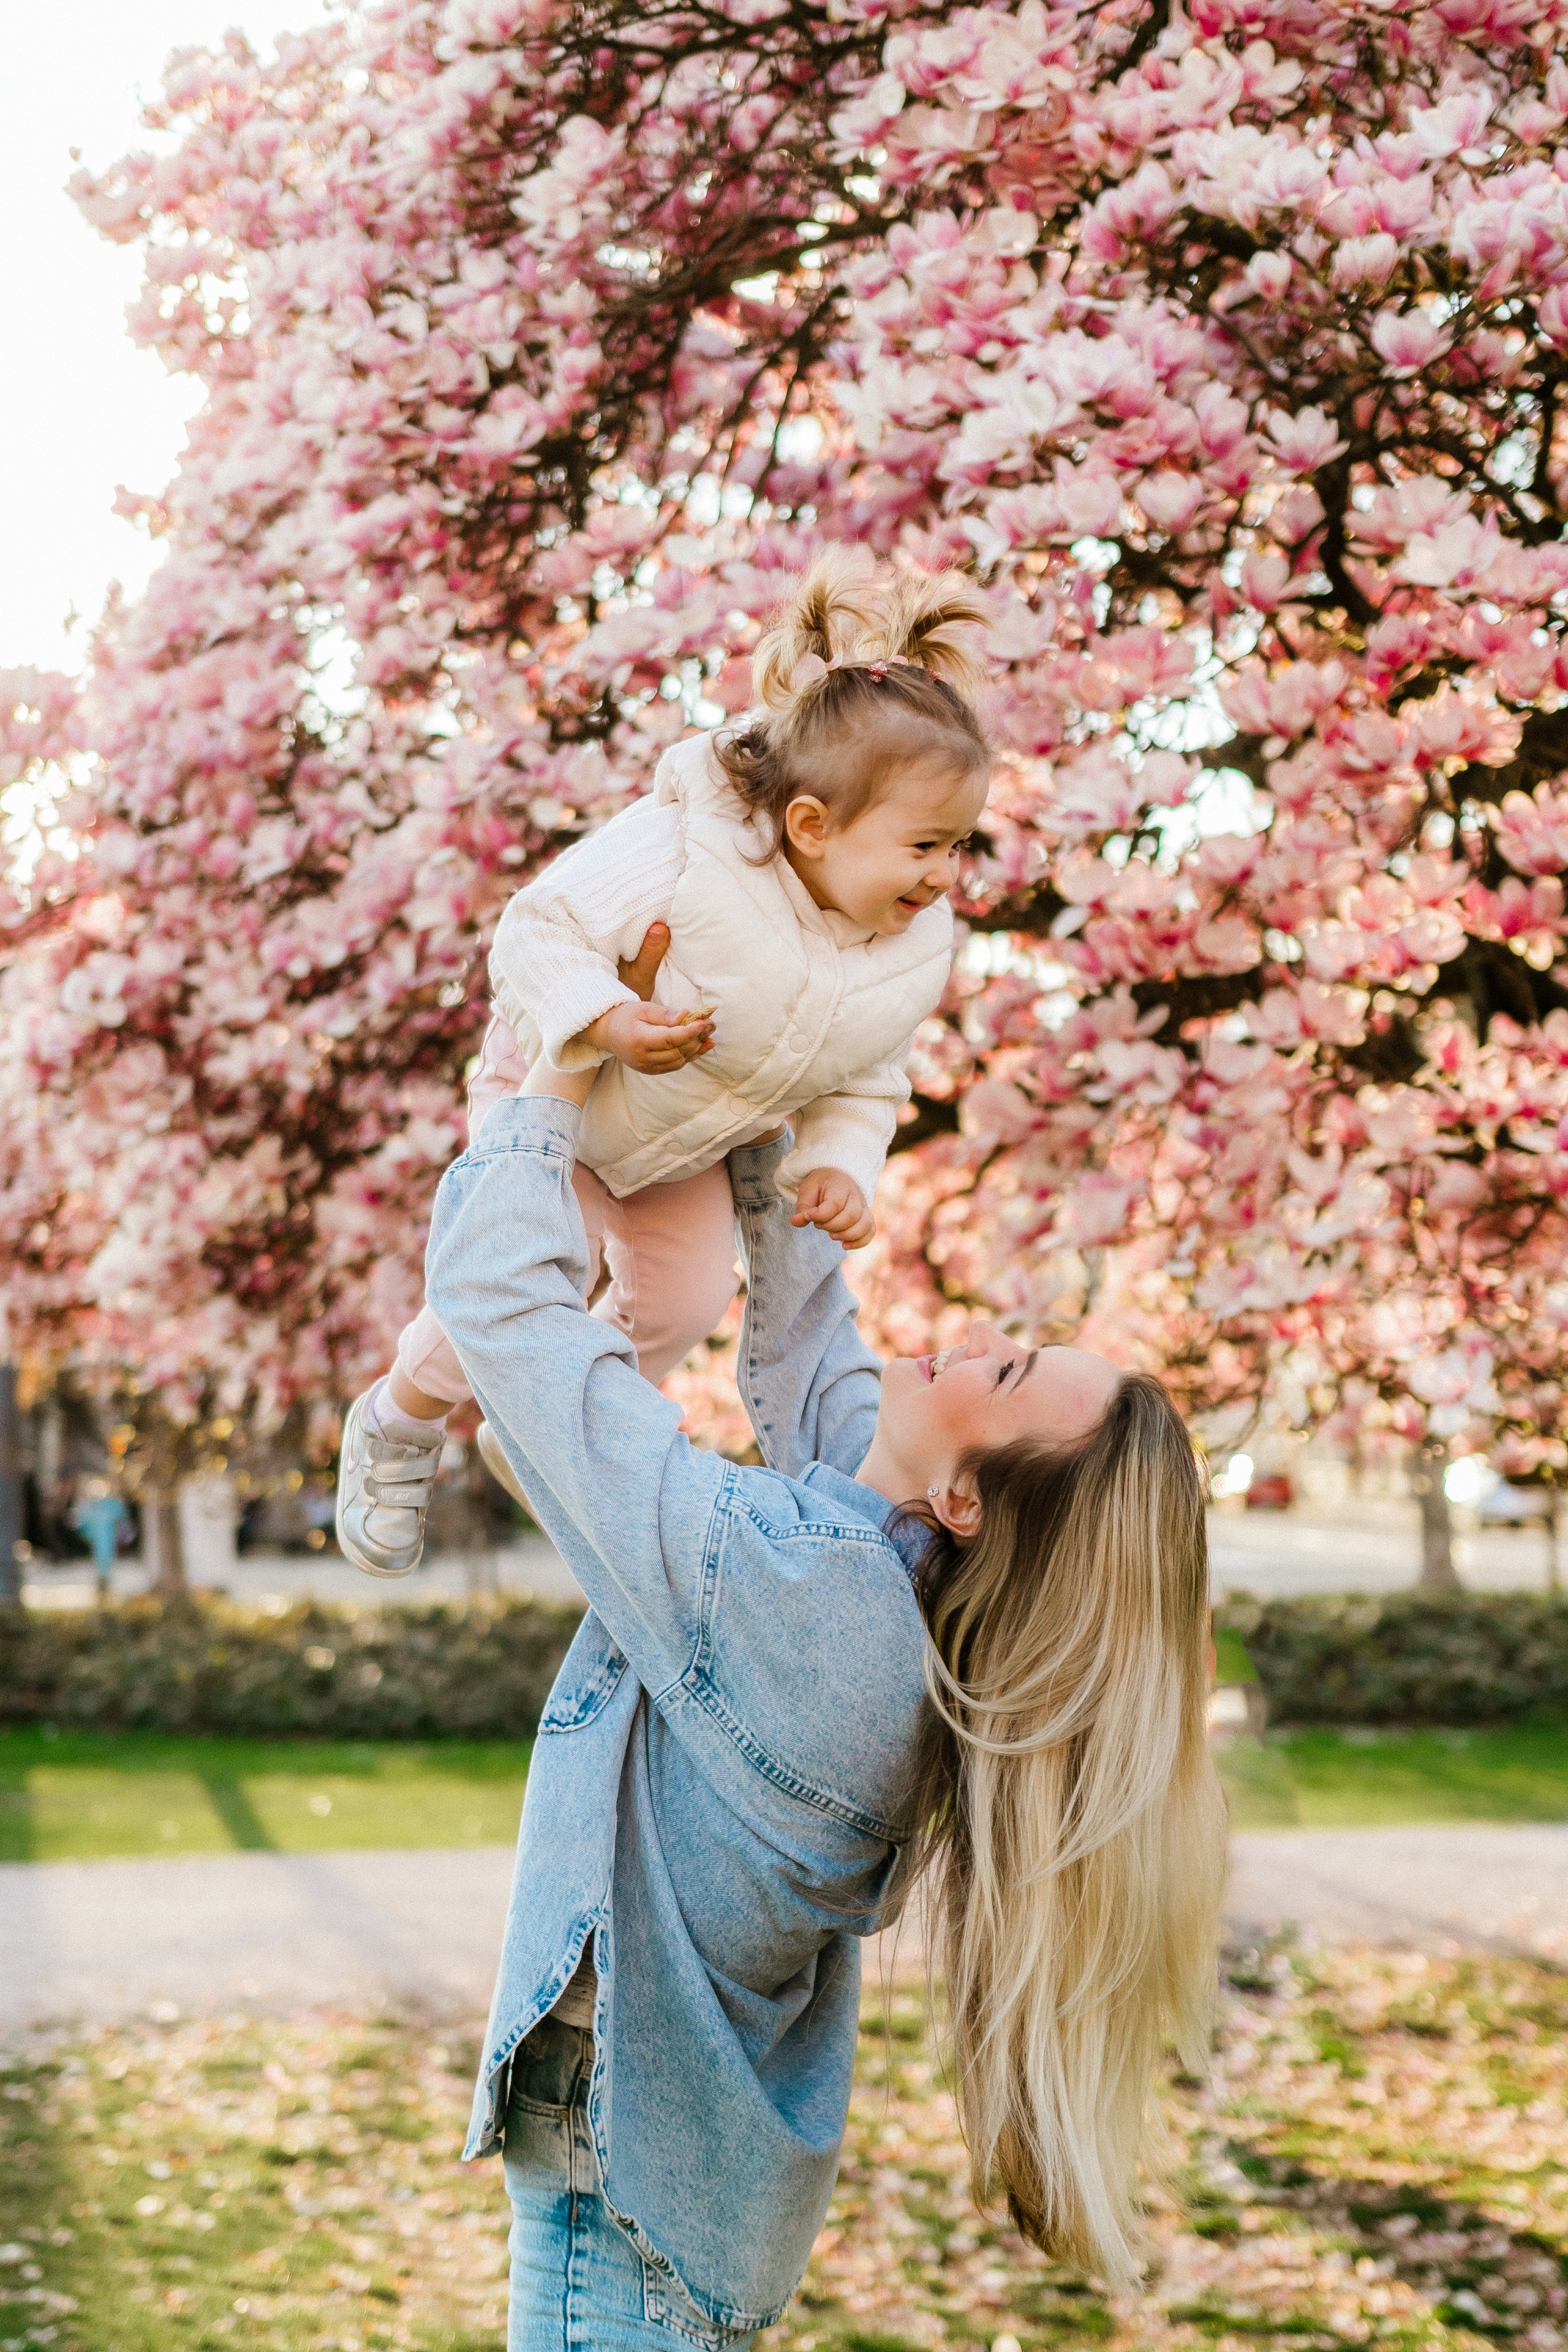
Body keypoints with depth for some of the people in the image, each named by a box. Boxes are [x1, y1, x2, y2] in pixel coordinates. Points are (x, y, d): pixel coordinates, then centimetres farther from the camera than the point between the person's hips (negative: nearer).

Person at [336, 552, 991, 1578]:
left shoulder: (915, 947, -18)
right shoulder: (682, 855, -39)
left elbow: (864, 1084, -4)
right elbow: (541, 928, -32)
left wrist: (840, 1167, -22)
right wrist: (608, 1024, -47)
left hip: (686, 1150, 6)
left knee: (686, 1298, 7)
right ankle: (401, 1421, 13)